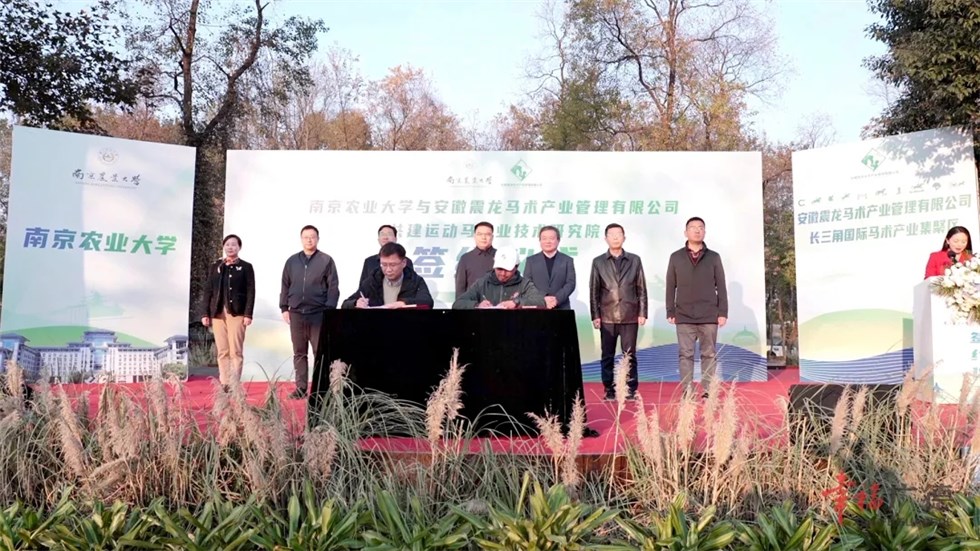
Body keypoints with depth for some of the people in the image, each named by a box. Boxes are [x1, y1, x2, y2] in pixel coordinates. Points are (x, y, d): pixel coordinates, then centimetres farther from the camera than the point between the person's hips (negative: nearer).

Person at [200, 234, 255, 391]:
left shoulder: (246, 267, 5)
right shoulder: (215, 267, 14)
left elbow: (250, 292, -1)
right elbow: (208, 291, 11)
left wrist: (248, 314, -10)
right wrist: (205, 313, 3)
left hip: (237, 313, -3)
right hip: (218, 313, 3)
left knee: (235, 351, -6)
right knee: (222, 351, 4)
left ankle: (235, 385, -3)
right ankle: (224, 384, 8)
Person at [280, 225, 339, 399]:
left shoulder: (326, 260, 0)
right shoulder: (292, 261, 10)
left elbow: (333, 288, -3)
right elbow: (285, 286, 12)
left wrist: (329, 310, -10)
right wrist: (284, 308, 5)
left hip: (318, 313, -3)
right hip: (296, 313, 3)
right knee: (299, 353, 7)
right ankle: (301, 388, 13)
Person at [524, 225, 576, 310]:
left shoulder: (567, 260, 11)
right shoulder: (531, 260, 11)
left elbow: (570, 283, 2)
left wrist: (557, 299, -14)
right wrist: (542, 299, -12)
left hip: (561, 309, 0)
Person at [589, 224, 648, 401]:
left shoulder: (635, 260, 8)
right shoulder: (598, 262, 7)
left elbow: (641, 289, 7)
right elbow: (594, 291, 5)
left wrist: (642, 313, 0)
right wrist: (595, 315, -1)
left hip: (630, 316, 0)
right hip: (607, 317, 0)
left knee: (629, 355, 1)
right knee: (607, 356, 4)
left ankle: (631, 389, 9)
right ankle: (609, 390, 12)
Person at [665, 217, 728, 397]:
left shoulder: (714, 257, 7)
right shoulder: (676, 257, 7)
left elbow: (721, 287, 6)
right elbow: (671, 287, 7)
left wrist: (723, 312, -1)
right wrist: (670, 312, 2)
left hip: (709, 316, 0)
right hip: (684, 316, 0)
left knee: (709, 355, 4)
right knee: (685, 354, 1)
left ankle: (708, 392, 10)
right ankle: (686, 392, 5)